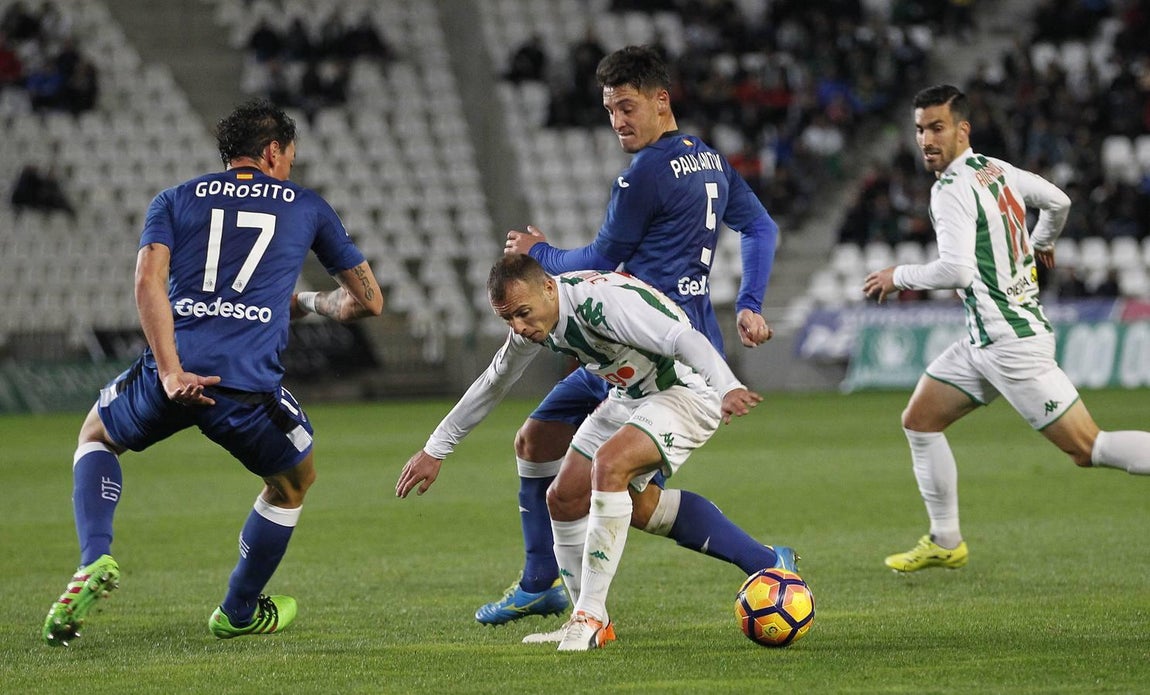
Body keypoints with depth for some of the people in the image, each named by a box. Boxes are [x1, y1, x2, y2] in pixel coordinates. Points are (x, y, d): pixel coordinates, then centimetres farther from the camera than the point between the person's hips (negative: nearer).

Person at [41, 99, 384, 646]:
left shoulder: (175, 200, 18)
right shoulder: (306, 207, 19)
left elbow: (148, 281, -1)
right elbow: (368, 300, 23)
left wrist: (170, 371, -8)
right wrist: (307, 305, 43)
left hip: (173, 375, 1)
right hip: (250, 385, -1)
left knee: (95, 437, 31)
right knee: (294, 479, 29)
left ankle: (94, 562, 7)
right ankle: (239, 612, 39)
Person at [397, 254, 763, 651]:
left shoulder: (603, 300, -30)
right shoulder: (533, 323, -3)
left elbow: (686, 340, -39)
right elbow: (490, 387, 13)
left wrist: (728, 388, -56)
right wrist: (435, 450, 17)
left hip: (686, 391, -9)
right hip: (629, 396, 9)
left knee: (609, 464, -30)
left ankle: (591, 616, -25)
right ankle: (591, 625, 14)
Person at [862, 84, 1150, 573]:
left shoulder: (952, 189, -16)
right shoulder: (996, 169, 10)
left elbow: (956, 270, -25)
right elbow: (1058, 201, 25)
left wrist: (898, 276, -9)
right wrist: (1041, 244, 45)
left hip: (1011, 341, -10)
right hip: (986, 341, 10)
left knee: (1086, 449, -11)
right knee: (919, 422, 14)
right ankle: (945, 542, 21)